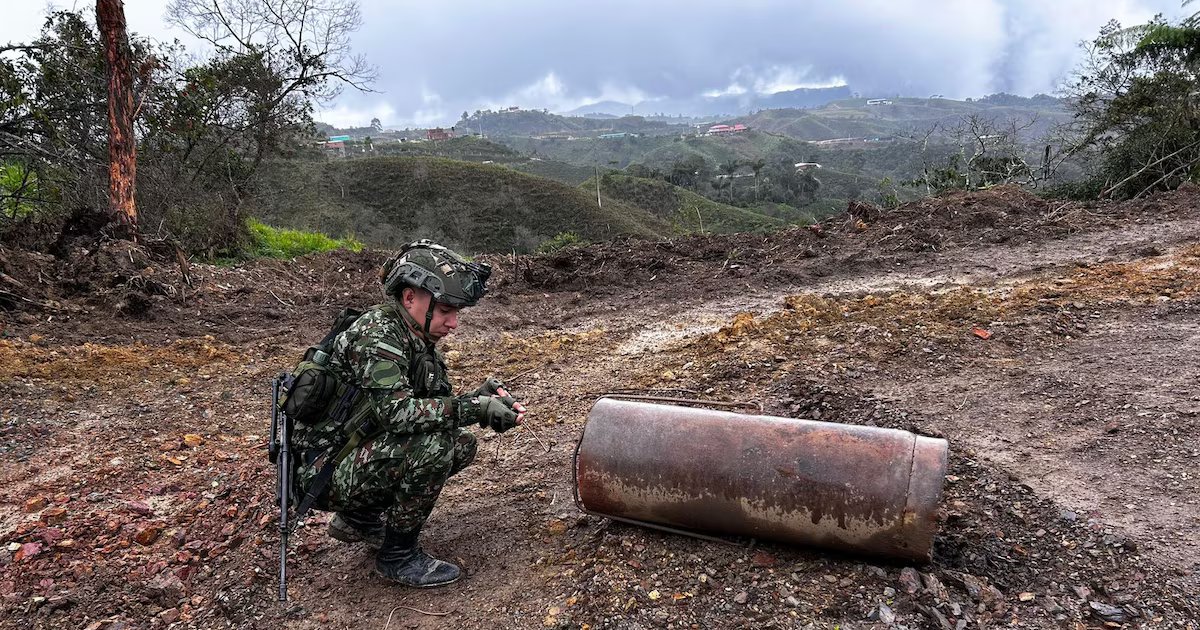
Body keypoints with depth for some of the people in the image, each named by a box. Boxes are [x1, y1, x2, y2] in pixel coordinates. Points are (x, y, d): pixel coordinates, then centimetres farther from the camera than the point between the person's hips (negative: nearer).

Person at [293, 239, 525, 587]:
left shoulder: (420, 341, 6)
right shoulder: (377, 333, -22)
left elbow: (436, 406, 8)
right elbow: (394, 411, -34)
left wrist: (482, 398, -10)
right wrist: (475, 407, -32)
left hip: (360, 458, 9)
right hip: (326, 472, -9)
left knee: (462, 444, 7)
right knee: (432, 444, -27)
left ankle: (360, 517, 16)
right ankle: (398, 555, -7)